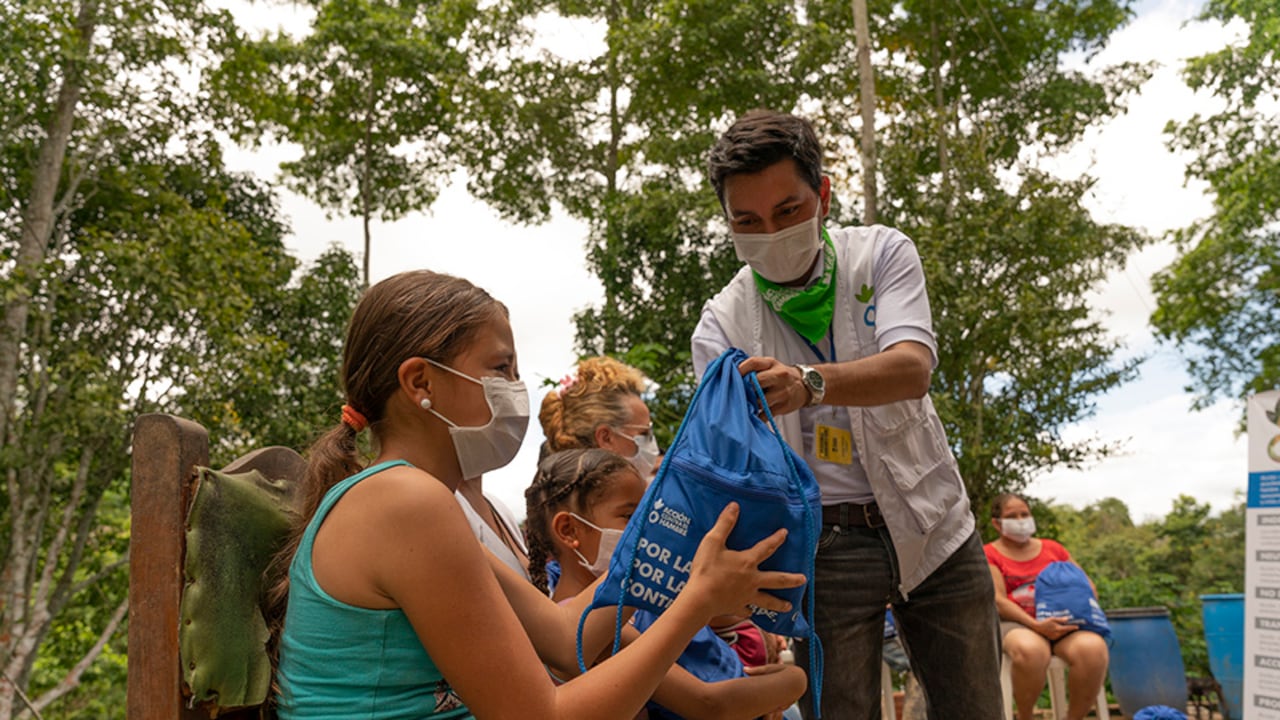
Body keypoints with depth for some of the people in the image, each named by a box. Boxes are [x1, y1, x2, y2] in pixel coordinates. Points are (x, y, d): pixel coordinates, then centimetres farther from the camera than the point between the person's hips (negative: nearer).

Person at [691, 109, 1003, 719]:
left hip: (931, 523, 1)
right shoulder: (722, 326, -7)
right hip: (825, 541, -1)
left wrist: (808, 382, -44)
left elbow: (912, 368, -24)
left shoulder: (881, 254, -6)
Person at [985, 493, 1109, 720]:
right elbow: (997, 601, -5)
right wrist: (1036, 625, -19)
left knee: (1093, 647, -31)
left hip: (1061, 623, 4)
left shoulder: (1052, 548, 21)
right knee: (1029, 650, -41)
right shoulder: (988, 555, 7)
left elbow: (1088, 586, 20)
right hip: (1016, 625, -4)